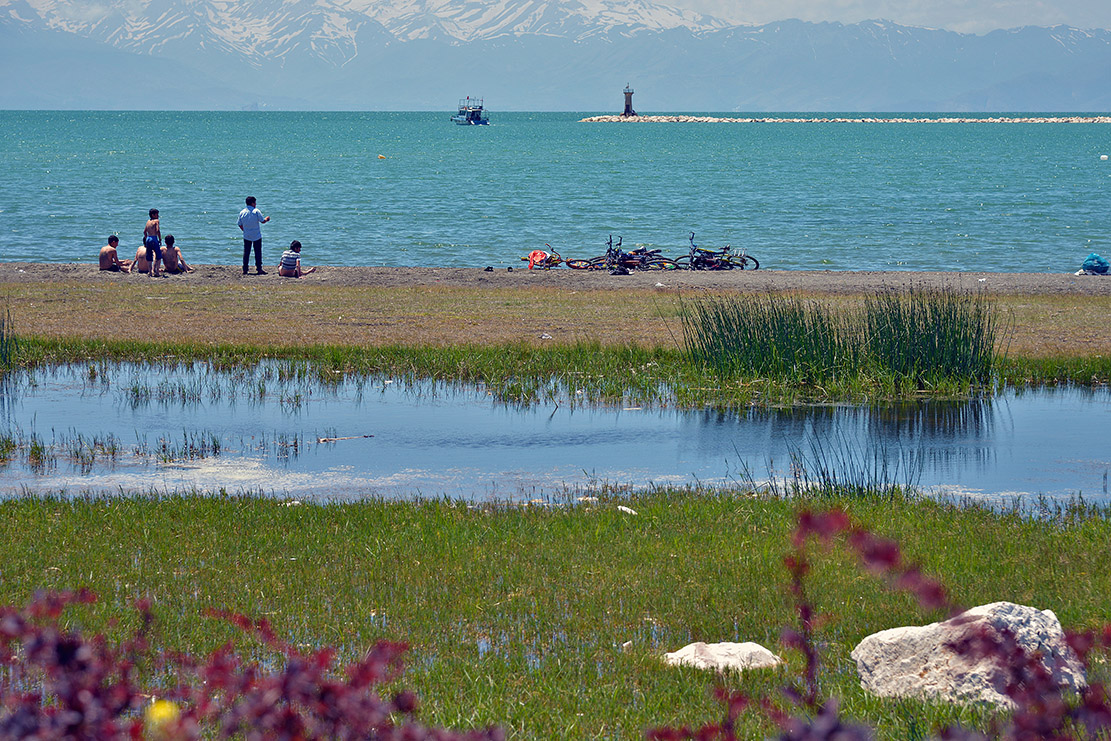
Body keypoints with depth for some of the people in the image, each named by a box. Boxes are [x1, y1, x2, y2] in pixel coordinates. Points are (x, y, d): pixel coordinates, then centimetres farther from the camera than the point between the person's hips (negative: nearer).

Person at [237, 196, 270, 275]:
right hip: (257, 236, -3)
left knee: (246, 253, 8)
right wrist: (267, 219, 13)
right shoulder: (256, 211, -11)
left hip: (246, 236, 3)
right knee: (258, 252, 4)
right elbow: (262, 221, -9)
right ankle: (259, 268, 2)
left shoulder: (242, 212, 0)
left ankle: (245, 269, 6)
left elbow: (240, 225, 5)